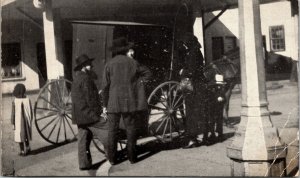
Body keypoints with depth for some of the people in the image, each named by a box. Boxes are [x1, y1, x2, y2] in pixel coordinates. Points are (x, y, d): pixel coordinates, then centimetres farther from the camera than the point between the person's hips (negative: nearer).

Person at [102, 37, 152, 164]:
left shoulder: (109, 64, -3)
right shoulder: (132, 62, 1)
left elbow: (105, 86, -3)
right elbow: (147, 73, 14)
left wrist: (105, 104, 3)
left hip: (113, 102, -1)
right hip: (130, 101, 1)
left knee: (112, 130, 6)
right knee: (130, 128, 9)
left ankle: (112, 158, 9)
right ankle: (132, 156, 14)